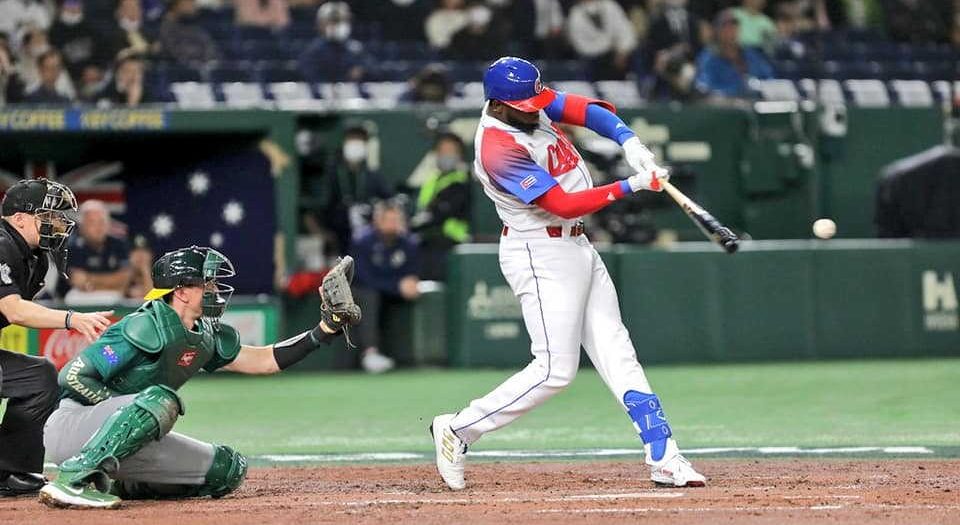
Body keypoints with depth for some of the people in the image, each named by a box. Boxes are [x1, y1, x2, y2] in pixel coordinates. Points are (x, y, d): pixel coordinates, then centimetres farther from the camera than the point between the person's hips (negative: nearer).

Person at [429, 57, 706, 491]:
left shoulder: (530, 105, 1)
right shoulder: (499, 149, -24)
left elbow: (592, 111, 0)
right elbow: (564, 205, -25)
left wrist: (630, 143, -18)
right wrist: (631, 187, -24)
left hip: (578, 247, 9)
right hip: (541, 255, -9)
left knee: (616, 354, 5)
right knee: (555, 369, -10)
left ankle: (664, 459, 3)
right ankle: (457, 430, 2)